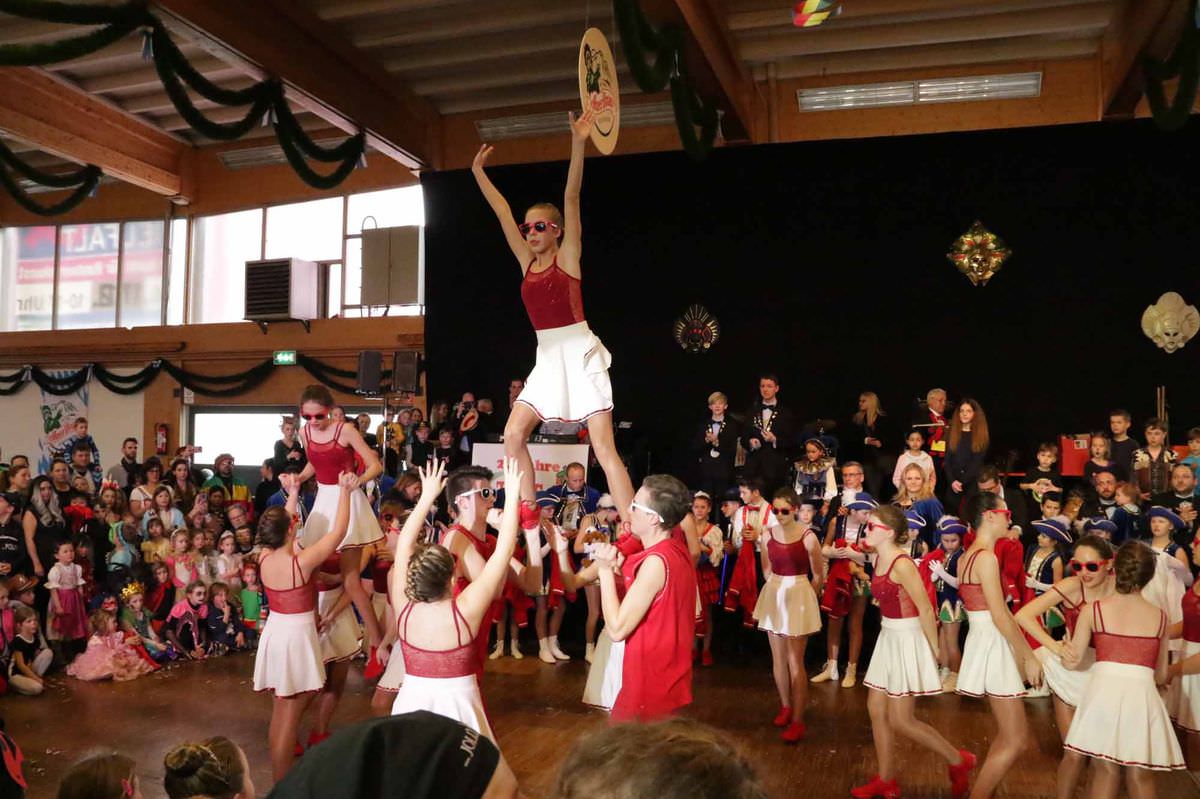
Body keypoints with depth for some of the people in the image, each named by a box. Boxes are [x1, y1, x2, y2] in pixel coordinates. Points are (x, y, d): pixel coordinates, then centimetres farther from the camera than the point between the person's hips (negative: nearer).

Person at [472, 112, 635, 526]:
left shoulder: (567, 256, -3)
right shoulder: (527, 261, 11)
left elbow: (571, 199, -12)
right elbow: (503, 212, 14)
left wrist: (578, 143, -20)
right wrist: (478, 171, 18)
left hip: (580, 355, -6)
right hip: (547, 359, 6)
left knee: (604, 449, -9)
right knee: (513, 435, -1)